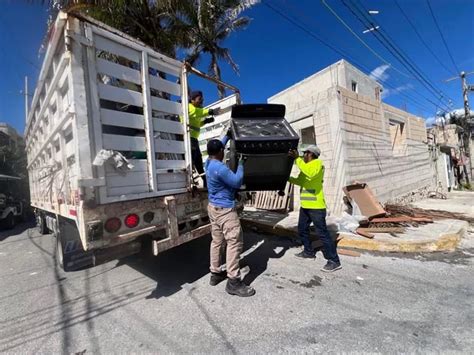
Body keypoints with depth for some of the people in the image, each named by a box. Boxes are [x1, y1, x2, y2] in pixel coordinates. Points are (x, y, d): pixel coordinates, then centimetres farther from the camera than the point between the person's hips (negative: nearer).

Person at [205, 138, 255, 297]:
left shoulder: (209, 162, 7)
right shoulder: (220, 168, -22)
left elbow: (216, 147, 25)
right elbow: (237, 182, -16)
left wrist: (227, 136, 30)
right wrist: (241, 164, -5)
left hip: (213, 207, 10)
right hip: (225, 209, -10)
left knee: (217, 241, 15)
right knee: (235, 242, -5)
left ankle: (215, 273, 26)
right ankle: (233, 282, 2)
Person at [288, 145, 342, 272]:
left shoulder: (318, 163, -9)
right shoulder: (305, 166, 18)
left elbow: (310, 174, -32)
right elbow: (300, 181, 26)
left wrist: (297, 159, -28)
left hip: (316, 206, -10)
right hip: (305, 205, 10)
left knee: (322, 233, -5)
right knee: (302, 229, 17)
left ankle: (334, 261, 6)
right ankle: (309, 252, 32)